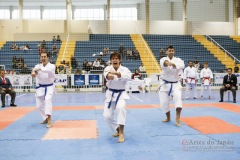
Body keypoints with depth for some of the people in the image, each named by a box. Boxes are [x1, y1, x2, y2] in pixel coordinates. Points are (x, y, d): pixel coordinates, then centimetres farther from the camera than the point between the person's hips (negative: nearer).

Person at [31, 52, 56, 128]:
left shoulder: (52, 66, -9)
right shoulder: (38, 66, -1)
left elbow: (49, 69, -35)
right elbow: (35, 69, -25)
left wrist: (40, 69, -48)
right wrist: (33, 72, -49)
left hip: (49, 87, -4)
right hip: (40, 87, 5)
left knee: (47, 99, -30)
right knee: (39, 105, 9)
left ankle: (49, 120, -32)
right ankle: (46, 118, 32)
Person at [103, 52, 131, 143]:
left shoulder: (124, 69, -11)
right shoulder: (108, 68, -6)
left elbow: (128, 77, -34)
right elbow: (106, 74, -32)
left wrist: (116, 73, -50)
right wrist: (108, 76, -58)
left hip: (121, 94, -3)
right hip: (110, 94, 3)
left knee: (121, 108, -33)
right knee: (107, 116, 0)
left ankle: (121, 133, -24)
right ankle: (118, 130, 27)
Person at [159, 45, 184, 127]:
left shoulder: (178, 60, -4)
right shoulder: (163, 59, -7)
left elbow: (182, 65, -29)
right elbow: (163, 63, -35)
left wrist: (173, 64, -51)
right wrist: (167, 63, -61)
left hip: (175, 84, 0)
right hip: (165, 84, 0)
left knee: (178, 97, -25)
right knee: (164, 102, 3)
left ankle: (177, 118, -24)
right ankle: (168, 118, 27)